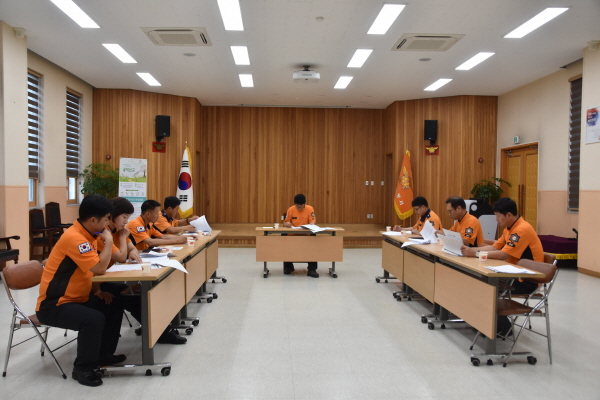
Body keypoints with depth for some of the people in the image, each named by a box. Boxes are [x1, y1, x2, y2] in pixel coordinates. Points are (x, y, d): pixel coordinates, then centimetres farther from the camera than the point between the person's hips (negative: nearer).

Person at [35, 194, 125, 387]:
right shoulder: (74, 238, -26)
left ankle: (103, 353, 23)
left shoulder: (86, 234, 3)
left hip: (76, 298, 10)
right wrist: (108, 241, -17)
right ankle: (82, 367, -8)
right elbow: (99, 268, -29)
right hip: (53, 305, -10)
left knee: (114, 306, 8)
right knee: (94, 319, -30)